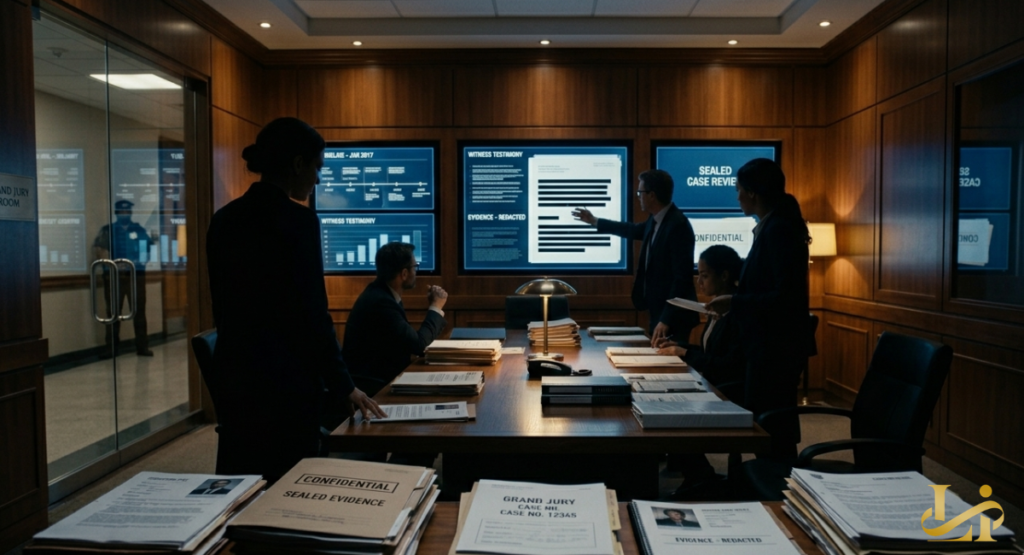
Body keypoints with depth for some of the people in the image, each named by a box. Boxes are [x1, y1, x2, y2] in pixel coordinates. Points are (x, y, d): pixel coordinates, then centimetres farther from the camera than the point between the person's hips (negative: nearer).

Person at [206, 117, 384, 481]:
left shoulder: (224, 219, 7)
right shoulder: (297, 221, -15)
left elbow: (224, 303, 12)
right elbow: (312, 314, -16)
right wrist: (343, 386, -7)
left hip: (234, 374, 7)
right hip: (286, 380, -7)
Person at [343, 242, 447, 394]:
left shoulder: (382, 294, 5)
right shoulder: (380, 301, -22)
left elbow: (410, 338, 11)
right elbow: (417, 344, -21)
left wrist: (433, 308, 4)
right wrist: (436, 308, -10)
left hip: (380, 375, 9)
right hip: (371, 384, -9)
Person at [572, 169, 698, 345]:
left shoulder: (678, 225, -22)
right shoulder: (656, 220, 6)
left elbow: (682, 277, -25)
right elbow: (636, 231, 29)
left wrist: (666, 320, -25)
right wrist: (594, 221, 35)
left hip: (673, 316, -9)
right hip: (658, 311, 9)